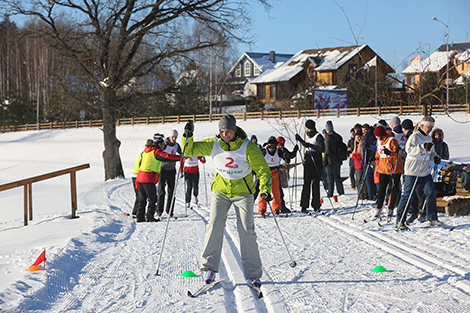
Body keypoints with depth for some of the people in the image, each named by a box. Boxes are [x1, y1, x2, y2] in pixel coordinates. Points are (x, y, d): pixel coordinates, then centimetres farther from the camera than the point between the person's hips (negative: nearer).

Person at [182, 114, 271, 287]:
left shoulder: (248, 147, -14)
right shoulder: (213, 144, -5)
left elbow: (262, 169, -11)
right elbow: (189, 150, 3)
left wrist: (265, 188, -25)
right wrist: (188, 136, -16)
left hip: (243, 193, -2)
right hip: (220, 191, 2)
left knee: (246, 231, -9)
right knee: (214, 225, -14)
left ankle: (253, 273, -2)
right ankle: (210, 267, -4)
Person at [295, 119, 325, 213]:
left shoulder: (318, 136, -7)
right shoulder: (310, 136, 18)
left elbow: (322, 148, -19)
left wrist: (311, 145, -23)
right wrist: (300, 140, 32)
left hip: (316, 163, -7)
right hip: (307, 163, 7)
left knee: (315, 184, -5)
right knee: (306, 184, 2)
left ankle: (316, 206, 2)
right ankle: (304, 206, 2)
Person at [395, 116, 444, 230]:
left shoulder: (429, 138, 15)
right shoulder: (414, 137, -9)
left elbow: (431, 152, 25)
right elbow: (410, 150, -23)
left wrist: (435, 157, 4)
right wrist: (423, 147, -33)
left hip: (425, 172, 7)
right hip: (412, 171, -7)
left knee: (431, 193, 4)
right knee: (407, 195, -6)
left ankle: (432, 218, 14)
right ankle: (399, 221, -2)